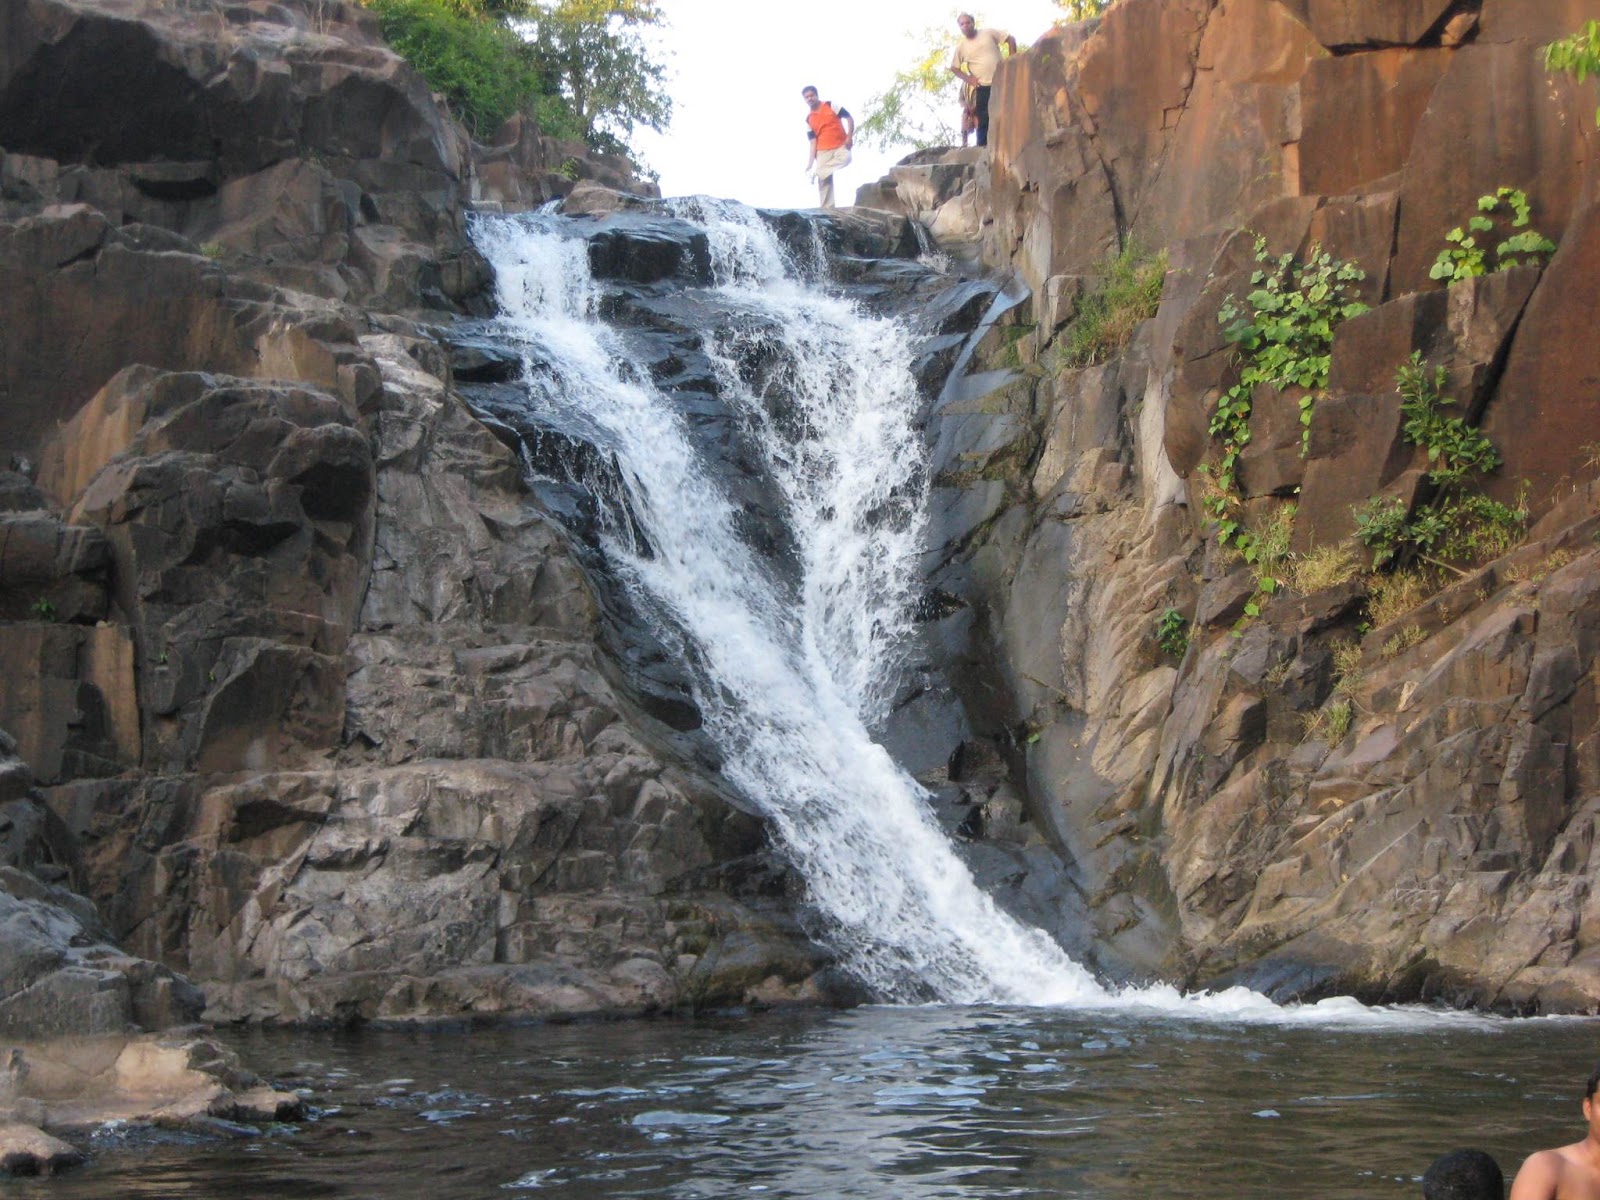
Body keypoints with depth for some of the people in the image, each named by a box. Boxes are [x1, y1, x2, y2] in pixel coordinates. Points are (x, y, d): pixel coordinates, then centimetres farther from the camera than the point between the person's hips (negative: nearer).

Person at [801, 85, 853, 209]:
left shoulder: (831, 105, 1)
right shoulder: (809, 119, 10)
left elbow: (849, 118, -1)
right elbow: (813, 141, 8)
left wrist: (849, 137, -14)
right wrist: (811, 161, -1)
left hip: (840, 146, -3)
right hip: (823, 151, 3)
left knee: (845, 158, -37)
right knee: (824, 180, -6)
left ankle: (819, 172, -23)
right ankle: (827, 208, -4)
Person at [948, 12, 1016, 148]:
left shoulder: (988, 33, 3)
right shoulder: (960, 47, 4)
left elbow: (1011, 40, 6)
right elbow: (954, 68, 10)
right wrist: (968, 78, -5)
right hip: (982, 86, -1)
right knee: (984, 119, -4)